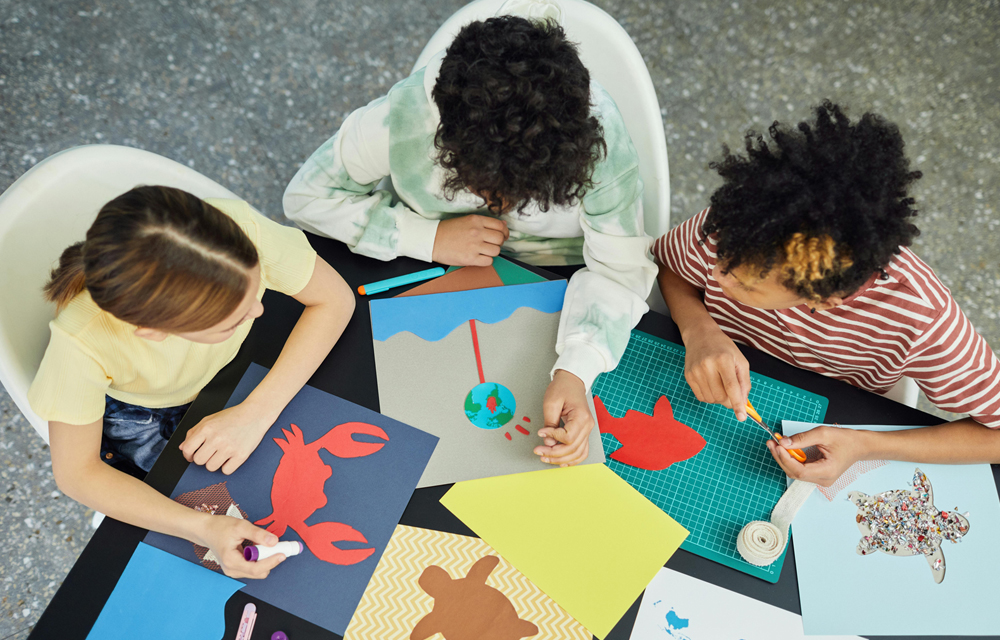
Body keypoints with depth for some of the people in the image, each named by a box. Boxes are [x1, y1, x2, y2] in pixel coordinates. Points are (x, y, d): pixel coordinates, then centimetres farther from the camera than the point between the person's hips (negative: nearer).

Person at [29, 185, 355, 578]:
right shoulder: (81, 342, -40)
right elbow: (76, 473, -23)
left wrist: (256, 412, -32)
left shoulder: (239, 229, -40)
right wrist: (201, 528, -37)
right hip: (138, 413, -2)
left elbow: (334, 298, -24)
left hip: (235, 370, 2)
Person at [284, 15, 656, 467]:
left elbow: (620, 267, -25)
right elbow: (306, 195, -16)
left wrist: (576, 372, -43)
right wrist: (430, 237, -27)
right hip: (428, 275, 2)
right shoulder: (400, 120, -29)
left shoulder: (596, 131, -30)